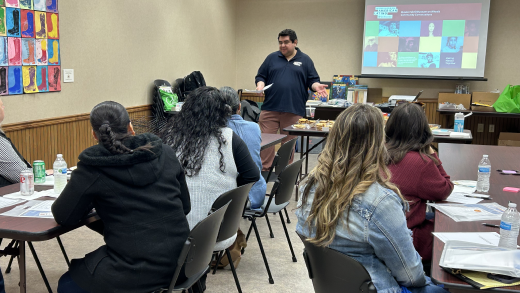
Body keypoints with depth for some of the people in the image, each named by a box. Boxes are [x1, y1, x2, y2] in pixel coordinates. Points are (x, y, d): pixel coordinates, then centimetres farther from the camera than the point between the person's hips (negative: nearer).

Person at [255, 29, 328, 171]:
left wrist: (316, 86, -10)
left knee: (288, 143, 5)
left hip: (293, 110, 0)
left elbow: (312, 80, 11)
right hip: (270, 108, 1)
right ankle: (263, 169, 6)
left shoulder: (305, 60, 12)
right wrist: (260, 84, -7)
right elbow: (260, 76, 14)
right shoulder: (272, 58, 13)